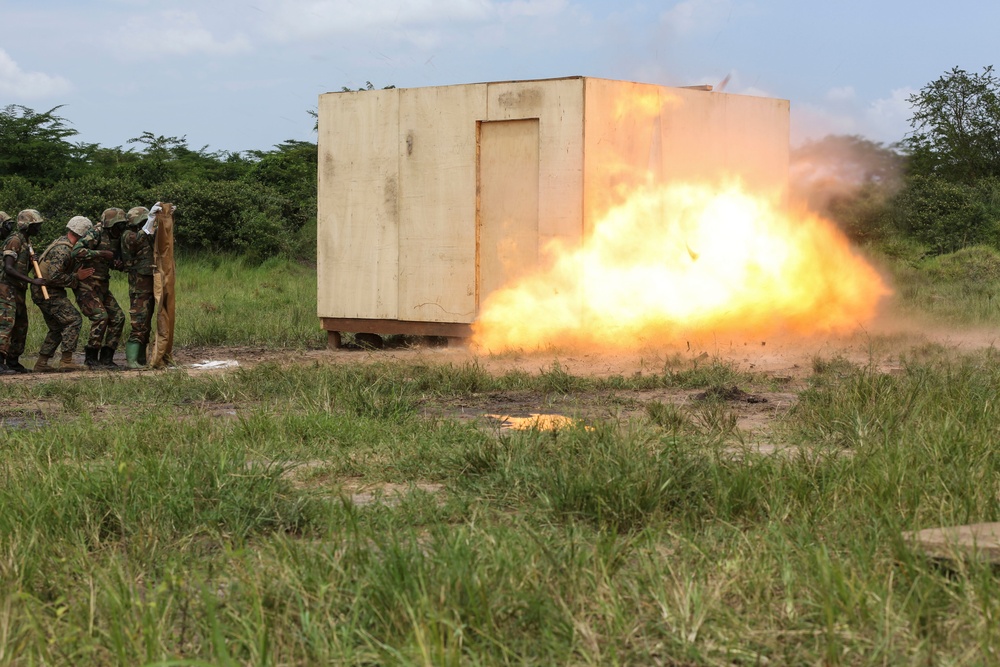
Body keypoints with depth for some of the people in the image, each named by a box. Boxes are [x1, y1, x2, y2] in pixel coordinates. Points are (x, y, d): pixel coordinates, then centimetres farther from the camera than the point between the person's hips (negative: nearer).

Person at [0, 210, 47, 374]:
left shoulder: (24, 241, 17)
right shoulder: (14, 240, -13)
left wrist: (32, 261, 1)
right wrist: (32, 281, -24)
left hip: (17, 290, 10)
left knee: (21, 327, 12)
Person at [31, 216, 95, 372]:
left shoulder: (62, 243, 13)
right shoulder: (63, 249, -20)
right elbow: (54, 276, -27)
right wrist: (76, 277, -17)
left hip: (43, 293, 10)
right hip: (48, 293, -10)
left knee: (57, 328, 14)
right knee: (74, 320, -13)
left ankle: (41, 363, 15)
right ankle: (66, 361, -15)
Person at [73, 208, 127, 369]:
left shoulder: (117, 239, 9)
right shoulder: (96, 234, -17)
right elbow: (77, 251, -29)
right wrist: (101, 254, -28)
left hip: (102, 286, 9)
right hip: (86, 285, -9)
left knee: (117, 318, 1)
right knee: (100, 317, -20)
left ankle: (106, 358, 7)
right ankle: (90, 357, -7)